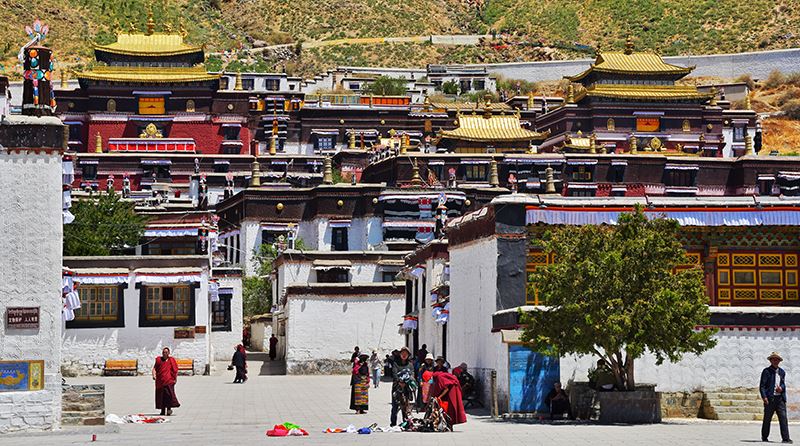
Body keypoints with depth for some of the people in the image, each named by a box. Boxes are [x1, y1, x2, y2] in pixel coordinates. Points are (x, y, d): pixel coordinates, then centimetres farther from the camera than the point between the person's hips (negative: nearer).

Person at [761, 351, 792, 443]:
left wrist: (781, 388, 1)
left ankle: (785, 438, -8)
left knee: (783, 418, -6)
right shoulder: (766, 371, 0)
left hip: (780, 398, 4)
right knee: (767, 419, 3)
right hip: (770, 399, -4)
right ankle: (764, 437, 15)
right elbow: (762, 386, -4)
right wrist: (764, 397, -16)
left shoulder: (782, 372, 16)